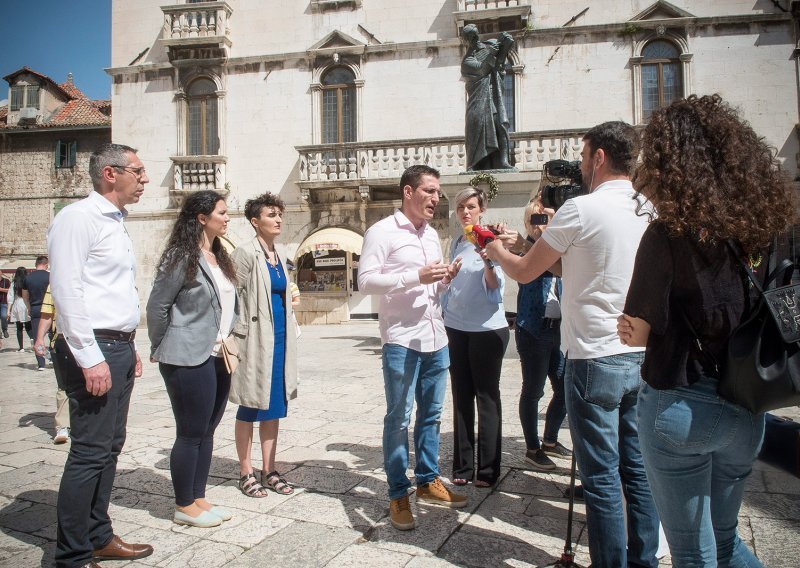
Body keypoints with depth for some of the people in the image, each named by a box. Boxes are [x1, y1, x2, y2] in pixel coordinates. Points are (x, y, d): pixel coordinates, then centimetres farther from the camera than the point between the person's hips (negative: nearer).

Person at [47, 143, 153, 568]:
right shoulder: (78, 217, -10)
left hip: (119, 348, 9)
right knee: (90, 453, -5)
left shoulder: (115, 222, 18)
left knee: (109, 448, 14)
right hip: (95, 349, -9)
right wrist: (90, 358, -21)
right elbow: (66, 290, -18)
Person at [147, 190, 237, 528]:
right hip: (189, 360, -8)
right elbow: (157, 305, -10)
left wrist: (227, 338, 10)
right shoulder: (182, 257, -12)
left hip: (217, 358, 8)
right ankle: (184, 507, 17)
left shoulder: (219, 257, 13)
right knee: (190, 433, 2)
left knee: (207, 431, 14)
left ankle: (198, 499, 26)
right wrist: (161, 349, -1)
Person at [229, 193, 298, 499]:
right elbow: (234, 299, -11)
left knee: (274, 406, 11)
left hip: (280, 339, 7)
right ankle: (246, 473, 16)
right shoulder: (246, 254, -9)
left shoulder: (277, 255, 14)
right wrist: (242, 336, -14)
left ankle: (269, 470, 22)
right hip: (256, 340, -7)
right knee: (251, 407, 3)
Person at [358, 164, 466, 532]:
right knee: (398, 419, 2)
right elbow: (365, 281, -14)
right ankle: (398, 495, 14)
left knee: (430, 415, 15)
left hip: (436, 339, 7)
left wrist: (445, 279, 2)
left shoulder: (432, 234, 17)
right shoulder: (382, 232, -6)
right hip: (401, 340, -7)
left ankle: (428, 482, 30)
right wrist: (416, 276, -21)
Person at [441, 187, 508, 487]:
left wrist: (488, 263, -38)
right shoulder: (457, 243, 10)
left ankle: (487, 470, 12)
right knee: (461, 397, 10)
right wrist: (443, 315, 15)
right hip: (456, 327, 6)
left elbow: (495, 285, -19)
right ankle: (463, 466, 20)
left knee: (486, 397, 3)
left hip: (487, 328, -6)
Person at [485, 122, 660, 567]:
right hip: (641, 357, 7)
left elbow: (525, 271, -4)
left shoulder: (581, 209, -13)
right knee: (637, 468, 15)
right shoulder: (648, 211, 8)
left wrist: (496, 250, 16)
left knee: (602, 475, 3)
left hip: (595, 359, -7)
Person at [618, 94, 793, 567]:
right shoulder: (763, 226, 0)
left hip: (681, 406, -5)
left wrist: (631, 328, 7)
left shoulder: (670, 232, -17)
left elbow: (639, 331, -14)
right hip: (746, 411, 6)